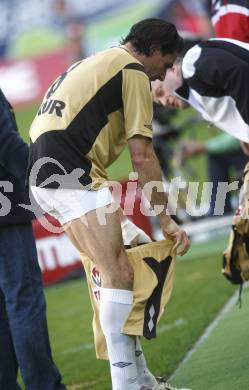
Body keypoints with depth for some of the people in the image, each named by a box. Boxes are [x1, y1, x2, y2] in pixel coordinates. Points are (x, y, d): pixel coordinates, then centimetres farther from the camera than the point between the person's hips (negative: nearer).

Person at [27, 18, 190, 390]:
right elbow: (142, 156, -8)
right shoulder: (134, 71, -2)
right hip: (74, 177, -10)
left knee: (109, 272, 14)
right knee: (120, 275, -12)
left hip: (45, 175, 10)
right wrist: (166, 219, -3)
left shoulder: (94, 64, 27)